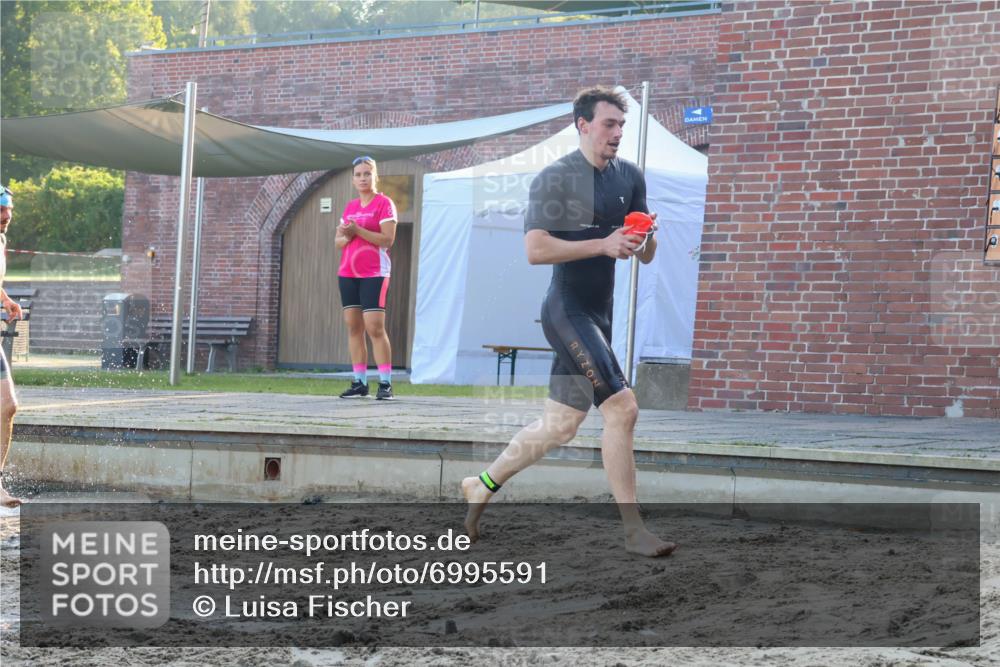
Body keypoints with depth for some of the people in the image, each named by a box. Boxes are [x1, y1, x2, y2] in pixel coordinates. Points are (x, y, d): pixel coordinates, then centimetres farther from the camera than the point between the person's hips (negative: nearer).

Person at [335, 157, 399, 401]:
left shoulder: (384, 203, -3)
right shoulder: (350, 206, 16)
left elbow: (388, 239, -13)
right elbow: (338, 241, 16)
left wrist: (358, 230, -18)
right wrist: (346, 236, -6)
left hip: (373, 273, -6)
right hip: (348, 273, 6)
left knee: (375, 327, -13)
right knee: (353, 327, 3)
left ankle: (386, 384, -11)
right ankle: (360, 383, 6)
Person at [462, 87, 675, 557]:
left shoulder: (630, 177, 13)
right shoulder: (555, 179, -9)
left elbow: (646, 257, 15)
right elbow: (536, 250, -18)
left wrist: (645, 238, -8)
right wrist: (603, 244, -23)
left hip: (598, 314, 8)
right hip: (567, 311, -8)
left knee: (560, 426, 13)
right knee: (621, 408, -18)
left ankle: (483, 486, 30)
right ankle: (633, 532, -15)